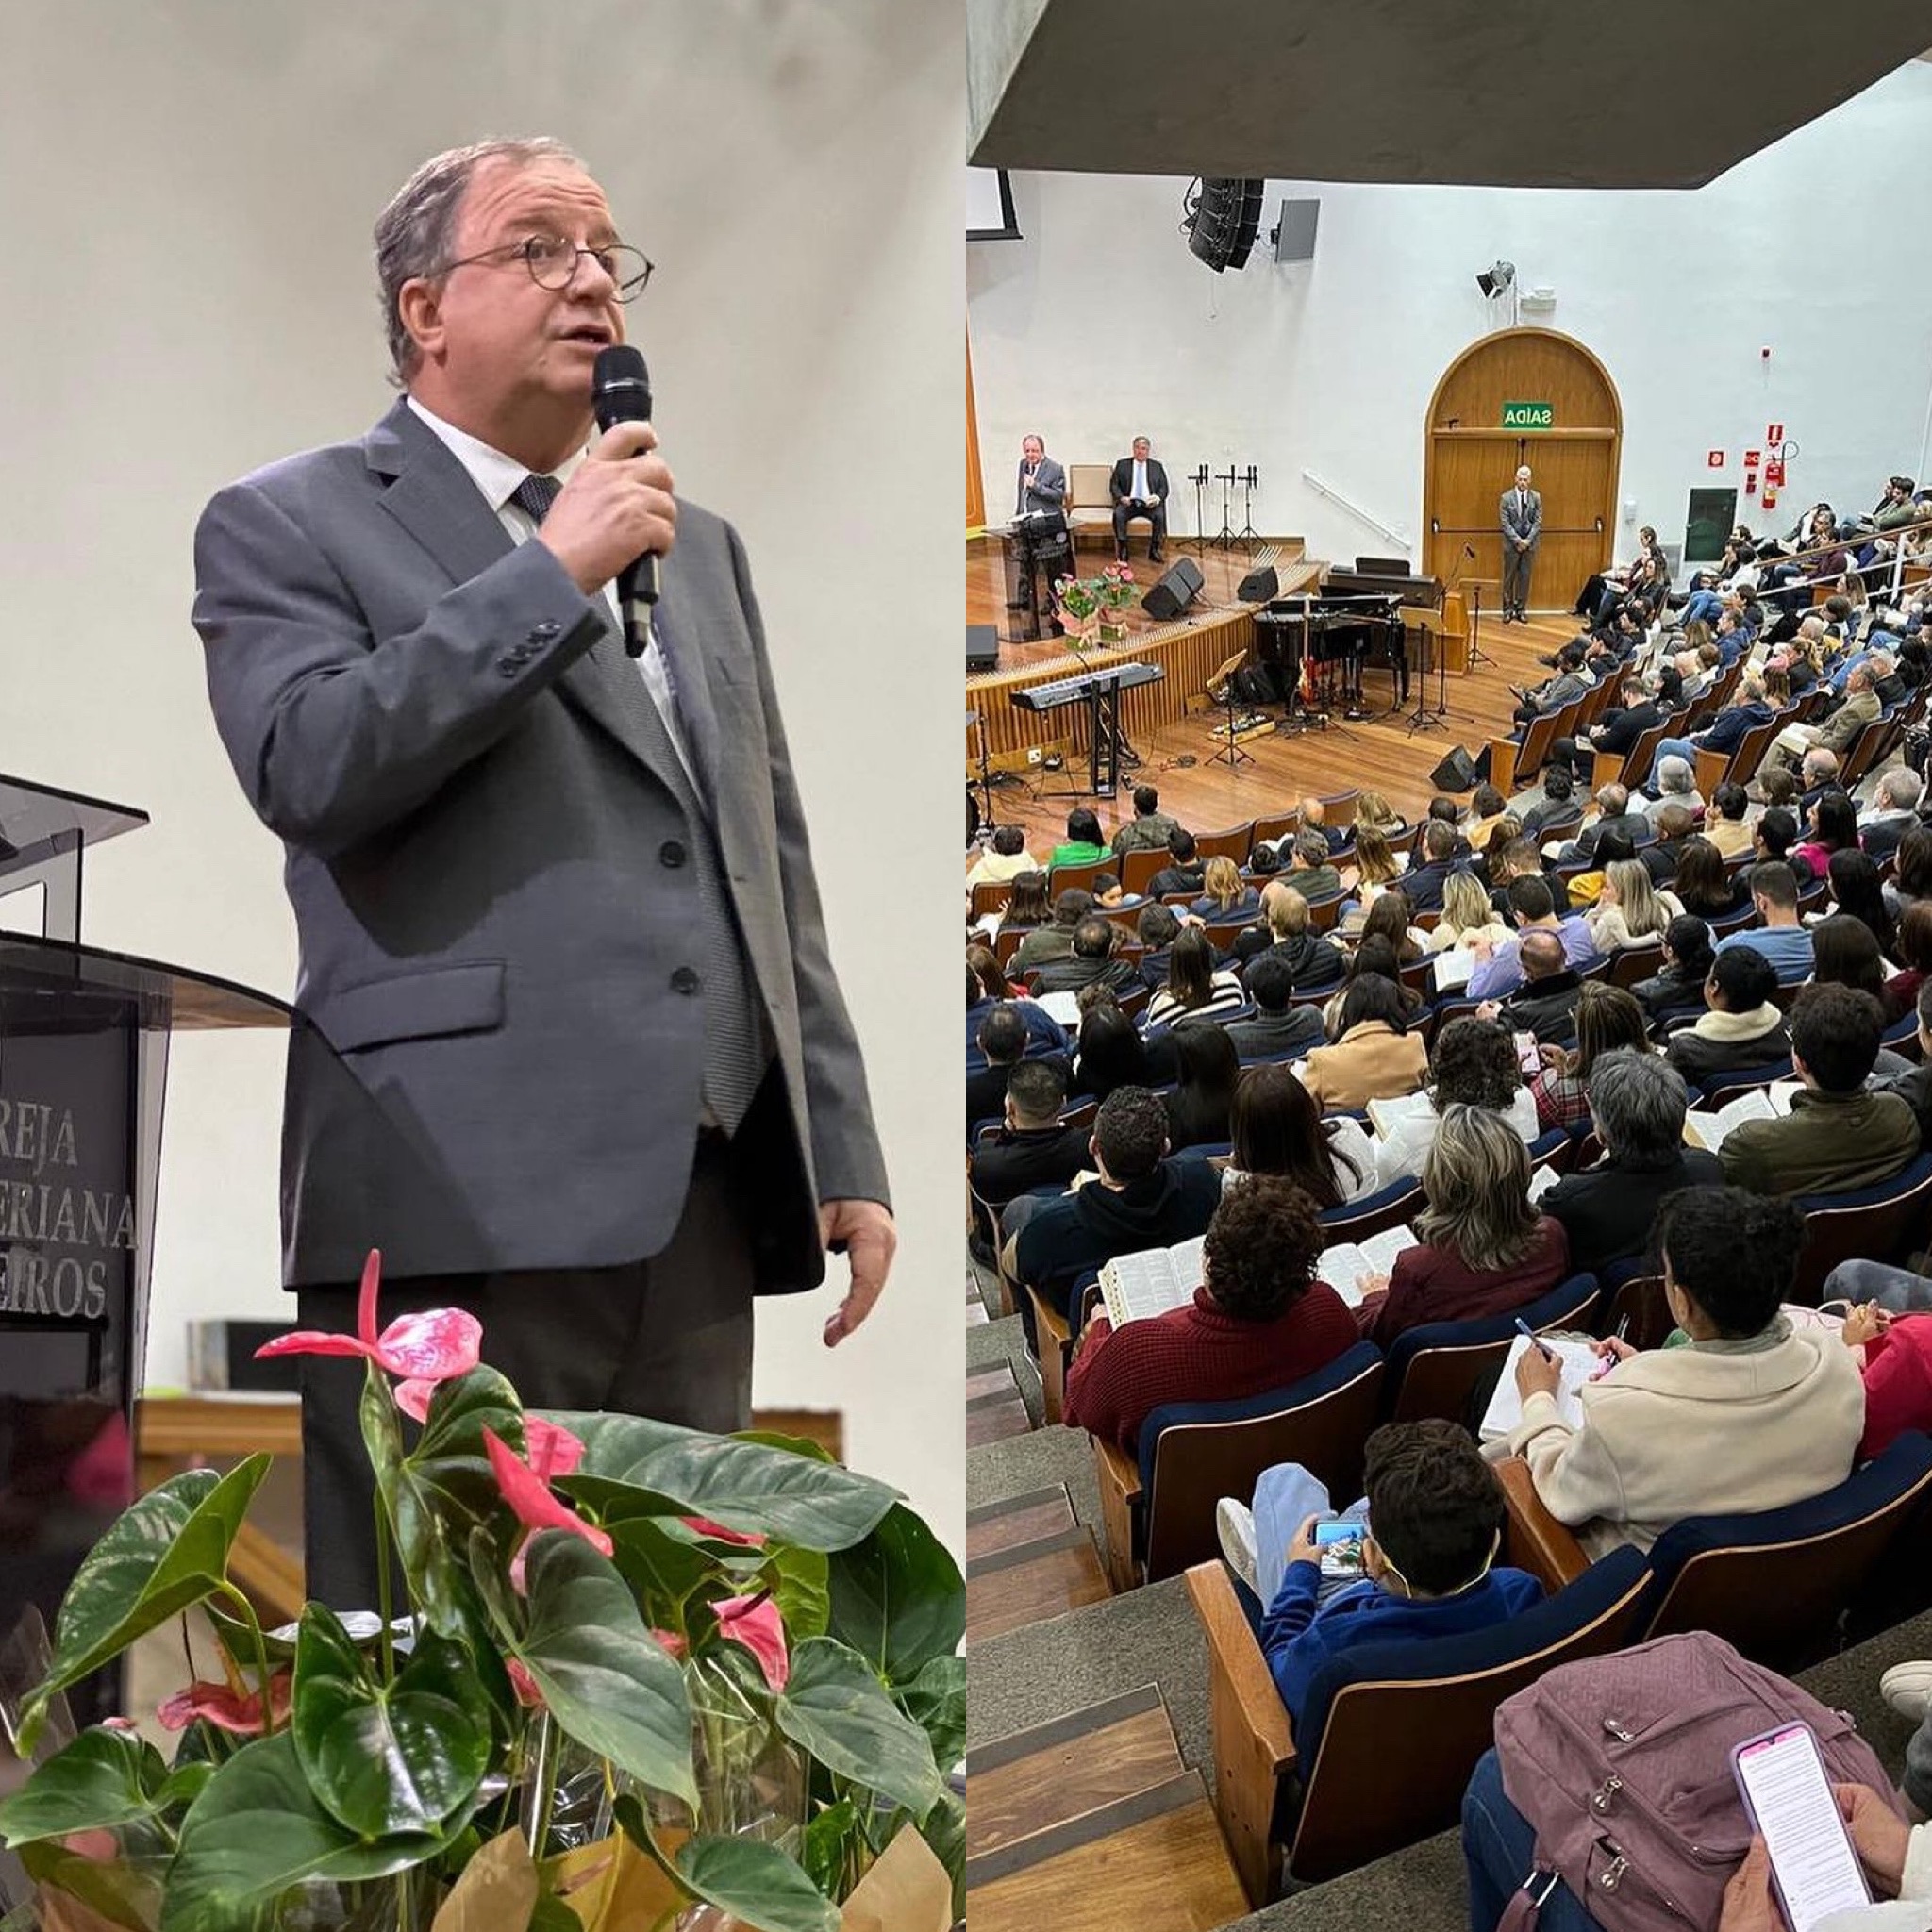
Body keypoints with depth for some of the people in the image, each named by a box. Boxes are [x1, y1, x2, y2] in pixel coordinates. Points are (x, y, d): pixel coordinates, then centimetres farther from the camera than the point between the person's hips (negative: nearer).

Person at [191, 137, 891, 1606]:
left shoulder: (698, 544, 20)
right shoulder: (287, 524, 5)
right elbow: (307, 771, -14)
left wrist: (843, 1150, 12)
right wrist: (554, 573, -11)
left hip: (703, 1207, 6)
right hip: (463, 1203, -5)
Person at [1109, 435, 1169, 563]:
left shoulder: (1157, 467, 14)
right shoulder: (1122, 464, 11)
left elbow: (1164, 488, 10)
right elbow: (1114, 485, 6)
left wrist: (1158, 497, -13)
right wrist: (1121, 497, -14)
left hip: (1149, 504, 1)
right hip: (1128, 502, -1)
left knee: (1160, 515, -31)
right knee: (1118, 514, -33)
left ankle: (1154, 550, -19)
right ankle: (1122, 551, -25)